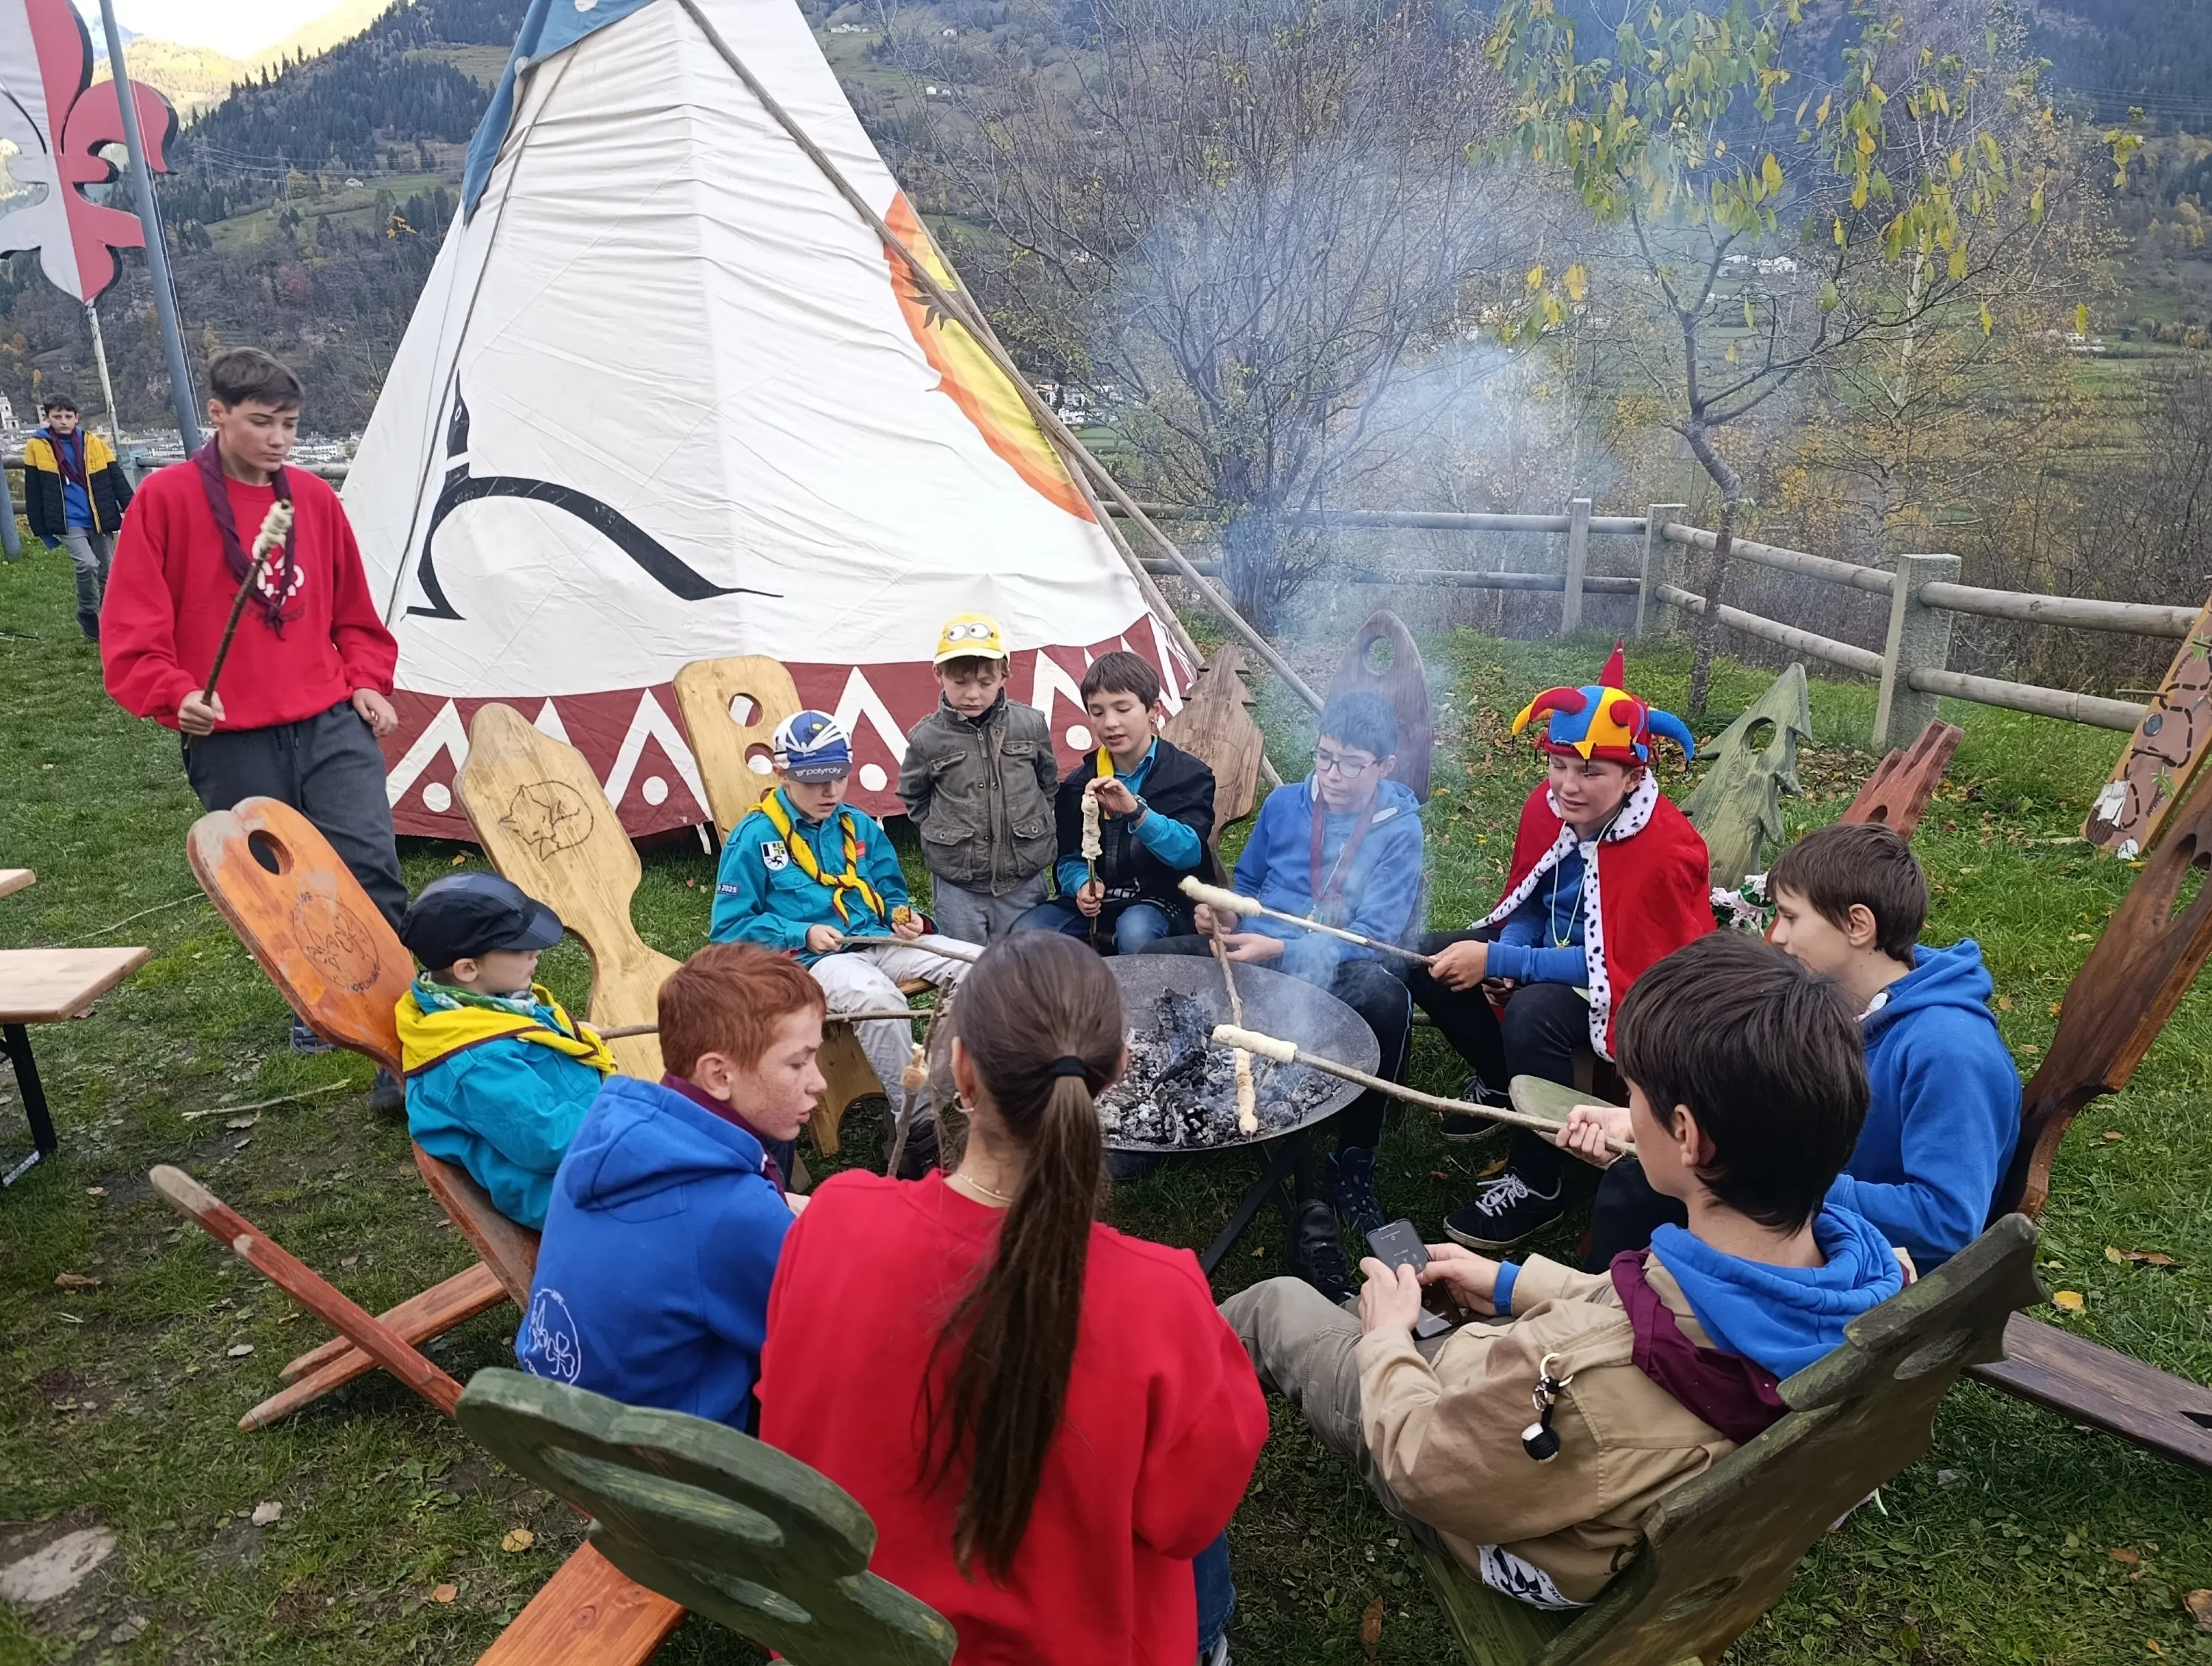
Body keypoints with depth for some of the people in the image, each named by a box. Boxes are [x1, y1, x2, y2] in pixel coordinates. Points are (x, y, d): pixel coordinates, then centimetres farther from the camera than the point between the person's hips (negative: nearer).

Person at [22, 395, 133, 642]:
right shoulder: (37, 446, 0)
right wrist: (42, 529, 0)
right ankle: (88, 615, 0)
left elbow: (117, 479, 6)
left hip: (99, 520, 3)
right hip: (68, 524, -3)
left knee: (108, 572, 6)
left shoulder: (94, 443, 4)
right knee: (88, 565, -21)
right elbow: (33, 493, 3)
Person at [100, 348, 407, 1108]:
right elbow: (131, 632, -3)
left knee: (371, 865, -11)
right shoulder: (166, 498, -1)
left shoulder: (315, 498, 9)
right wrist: (176, 696, -17)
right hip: (233, 741, -1)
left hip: (332, 723, 2)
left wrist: (368, 682, 5)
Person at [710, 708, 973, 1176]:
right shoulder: (753, 838, -3)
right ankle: (917, 1127, -25)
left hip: (877, 942, 6)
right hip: (809, 959, -6)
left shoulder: (860, 827, 13)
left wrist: (906, 917, -2)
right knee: (879, 998, -38)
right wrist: (803, 934, -14)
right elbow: (729, 928, -3)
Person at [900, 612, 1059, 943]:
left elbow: (1048, 783, 12)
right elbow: (914, 798, 11)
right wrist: (942, 835, 5)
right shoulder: (927, 737, -5)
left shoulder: (1030, 724, -3)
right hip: (956, 883, -1)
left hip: (1024, 880, 1)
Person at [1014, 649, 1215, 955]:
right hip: (1095, 902, 4)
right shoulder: (1080, 783, 7)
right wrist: (1082, 884, -15)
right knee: (1026, 934, -21)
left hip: (1158, 901, -3)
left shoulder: (1189, 775, -5)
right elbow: (1069, 858, 10)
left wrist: (1136, 811, -36)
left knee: (1135, 932, -37)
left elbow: (1190, 852, -19)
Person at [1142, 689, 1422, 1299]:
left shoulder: (1399, 829, -3)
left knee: (1384, 997, -38)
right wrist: (1227, 914, -2)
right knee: (1156, 961, -20)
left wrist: (1280, 950, -22)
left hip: (1339, 972, -4)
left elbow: (1372, 936, -12)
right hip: (1257, 955, 4)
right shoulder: (1284, 804, 9)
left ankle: (1353, 1163, -16)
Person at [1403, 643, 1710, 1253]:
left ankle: (1534, 1188, -16)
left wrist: (1499, 962, -31)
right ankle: (1500, 1081, 19)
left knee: (1532, 1013, -36)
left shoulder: (1666, 851, -29)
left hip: (1632, 991, -7)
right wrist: (1505, 950, -15)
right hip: (1558, 947, 8)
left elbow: (1624, 967, -29)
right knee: (1427, 962, -4)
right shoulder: (1547, 806, -8)